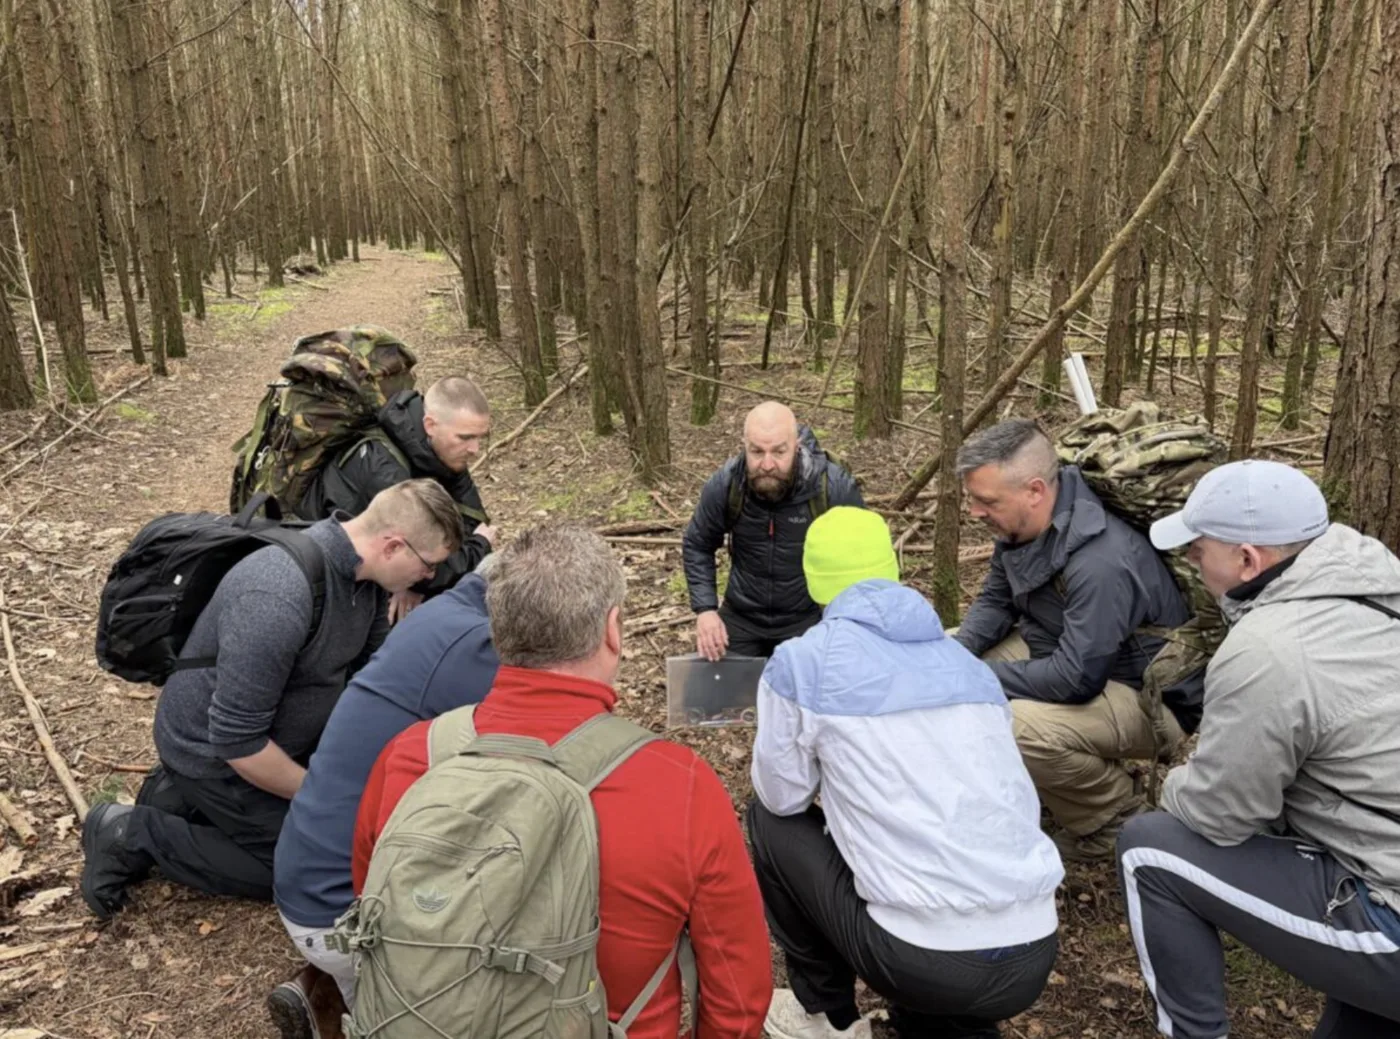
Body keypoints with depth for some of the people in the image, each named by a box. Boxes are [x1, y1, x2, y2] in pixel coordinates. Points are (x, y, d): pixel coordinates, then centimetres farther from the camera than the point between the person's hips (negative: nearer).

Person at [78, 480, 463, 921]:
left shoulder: (361, 567, -11)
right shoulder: (279, 601, -38)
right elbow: (237, 742, -31)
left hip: (274, 731, 8)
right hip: (215, 750, -8)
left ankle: (187, 797, 21)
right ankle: (133, 835, 7)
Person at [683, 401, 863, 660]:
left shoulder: (834, 487, -21)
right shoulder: (725, 484, -15)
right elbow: (698, 546, 2)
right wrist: (706, 609, -9)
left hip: (808, 619, -2)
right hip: (740, 617, 2)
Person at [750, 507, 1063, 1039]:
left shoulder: (801, 660, -3)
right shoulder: (970, 664, 12)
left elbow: (783, 796, 7)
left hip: (924, 962, -6)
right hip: (1032, 955, 6)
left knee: (770, 822, 18)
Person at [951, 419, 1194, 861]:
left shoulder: (1101, 563, -35)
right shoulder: (1021, 524, -7)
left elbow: (1076, 678, -33)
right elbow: (995, 601, 6)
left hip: (1150, 696, -9)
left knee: (1016, 726, -33)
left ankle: (1117, 820, -3)